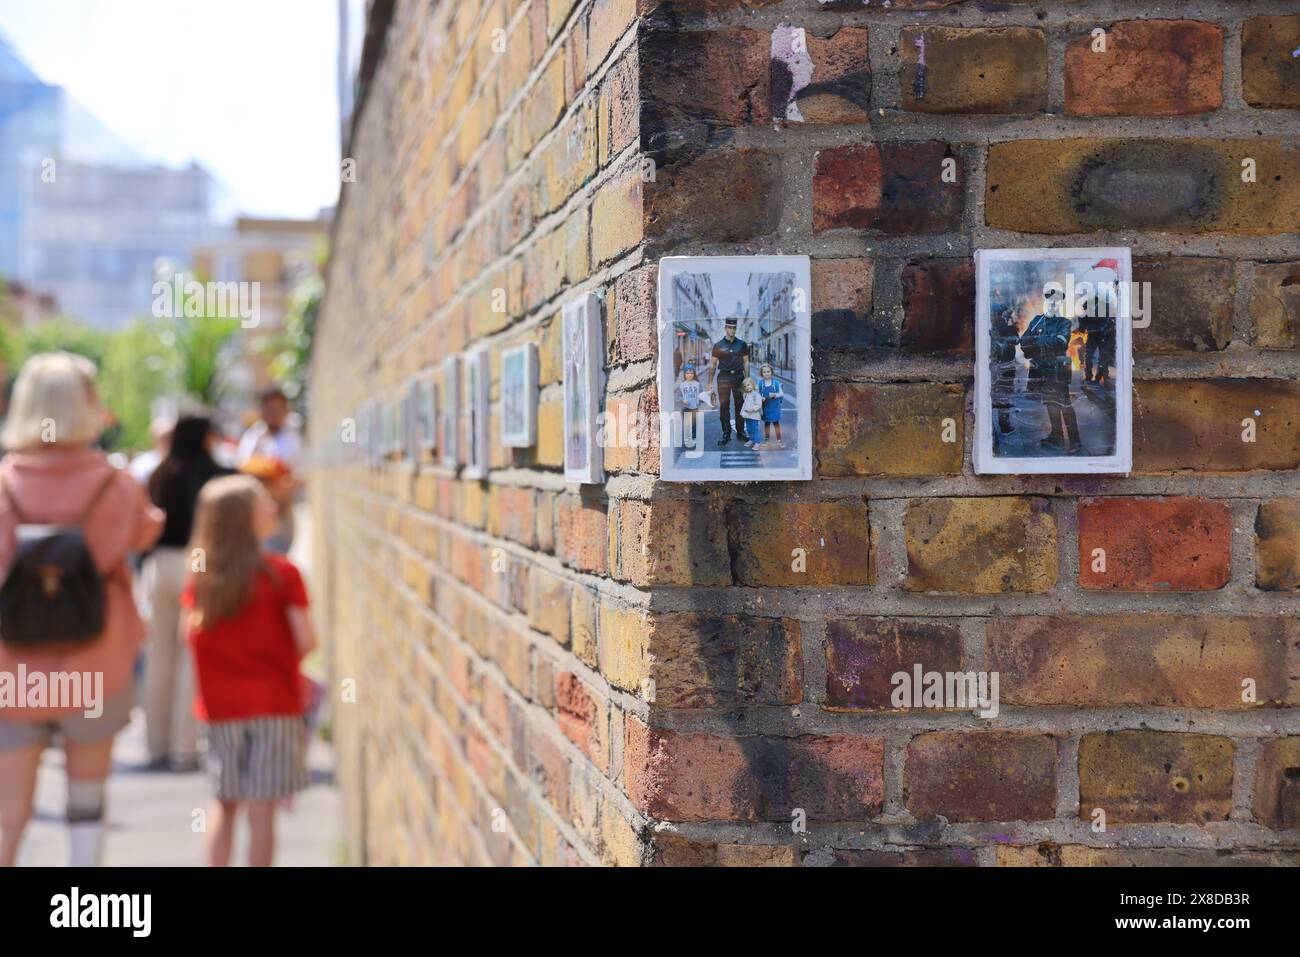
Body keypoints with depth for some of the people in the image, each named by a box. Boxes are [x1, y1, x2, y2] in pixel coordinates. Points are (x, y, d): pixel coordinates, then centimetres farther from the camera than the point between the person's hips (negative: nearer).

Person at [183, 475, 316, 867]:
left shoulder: (200, 576, 1)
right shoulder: (281, 573, -9)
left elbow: (192, 632, -4)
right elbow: (306, 640, -12)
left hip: (220, 705, 4)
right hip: (274, 703, -3)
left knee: (224, 804, 17)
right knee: (261, 811, 0)